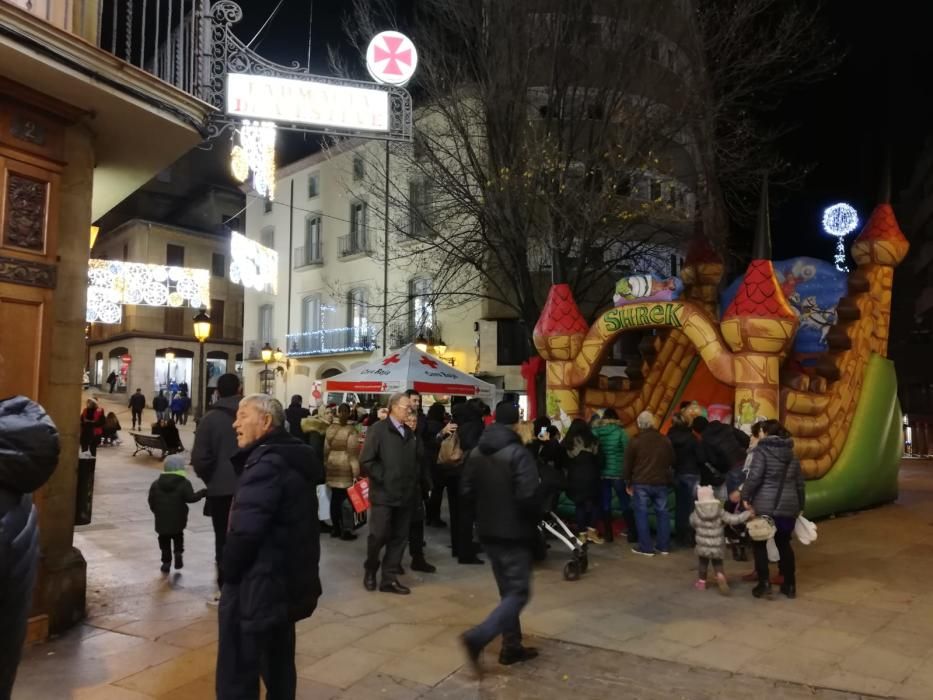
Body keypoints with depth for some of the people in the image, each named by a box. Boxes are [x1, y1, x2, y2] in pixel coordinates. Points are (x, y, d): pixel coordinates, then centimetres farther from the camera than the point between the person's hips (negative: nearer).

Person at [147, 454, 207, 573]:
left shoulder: (156, 484, 1)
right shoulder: (184, 483, -11)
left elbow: (151, 502, 4)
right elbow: (191, 498, -17)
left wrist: (157, 512, 18)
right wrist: (203, 492, -4)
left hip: (162, 520, 1)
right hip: (178, 520, -1)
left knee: (164, 541, 12)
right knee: (178, 537, 19)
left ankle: (166, 561, 10)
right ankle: (178, 554, 1)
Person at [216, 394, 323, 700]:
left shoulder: (267, 462, -20)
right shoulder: (292, 458, 10)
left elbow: (245, 530, -27)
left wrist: (228, 572, -10)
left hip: (257, 587, -10)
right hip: (287, 582, 10)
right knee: (279, 667, 21)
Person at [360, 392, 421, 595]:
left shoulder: (410, 433, 11)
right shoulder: (378, 429, -5)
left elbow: (418, 459, 18)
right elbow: (366, 461, -11)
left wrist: (414, 482, 7)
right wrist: (382, 479, -11)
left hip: (405, 494, 5)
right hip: (383, 493, -5)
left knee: (399, 538, 7)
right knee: (378, 536, -2)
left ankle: (389, 578, 16)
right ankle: (370, 571, 23)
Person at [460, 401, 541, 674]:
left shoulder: (476, 453, 4)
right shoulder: (518, 454, -17)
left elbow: (466, 492, 6)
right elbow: (527, 497, -24)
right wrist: (536, 515, -5)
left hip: (488, 531, 7)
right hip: (514, 532, -7)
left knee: (507, 590, 18)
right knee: (518, 592, 0)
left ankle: (512, 646, 23)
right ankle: (477, 637, -13)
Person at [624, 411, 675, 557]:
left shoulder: (636, 442, -7)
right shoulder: (665, 440, 4)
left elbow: (628, 465, -2)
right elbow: (672, 462, 14)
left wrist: (628, 483, 9)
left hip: (641, 483, -3)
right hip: (661, 482, 4)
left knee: (642, 514, 3)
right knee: (662, 513, 11)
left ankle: (646, 547, 3)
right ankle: (664, 546, 16)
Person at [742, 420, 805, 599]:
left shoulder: (762, 450, -8)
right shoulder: (791, 453, 13)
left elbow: (754, 477, -18)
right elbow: (799, 482, 15)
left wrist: (746, 496, -8)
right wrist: (800, 505, 22)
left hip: (765, 505, -6)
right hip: (788, 506, 6)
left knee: (759, 544, 8)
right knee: (784, 544, 18)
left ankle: (764, 584, 2)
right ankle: (790, 585, 21)